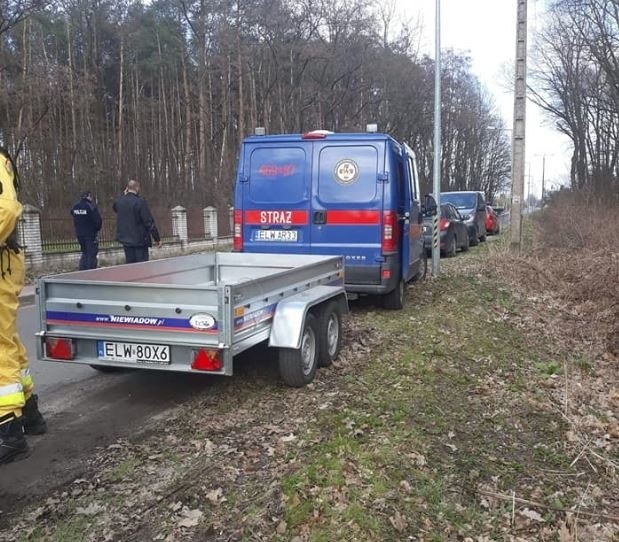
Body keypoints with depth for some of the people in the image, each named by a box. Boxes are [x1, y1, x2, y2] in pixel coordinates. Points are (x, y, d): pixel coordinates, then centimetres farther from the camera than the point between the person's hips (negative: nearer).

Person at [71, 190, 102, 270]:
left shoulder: (75, 207, 6)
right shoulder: (91, 206, -14)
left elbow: (75, 221, 14)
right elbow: (98, 221, -14)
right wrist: (96, 229, 3)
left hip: (79, 234, 6)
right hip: (90, 234, -6)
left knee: (84, 254, 18)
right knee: (91, 255, 0)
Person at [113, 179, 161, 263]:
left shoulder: (119, 201, 2)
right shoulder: (140, 202, -16)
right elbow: (149, 222, -16)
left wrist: (124, 195, 15)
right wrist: (157, 238, -9)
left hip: (125, 240, 6)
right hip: (140, 240, -6)